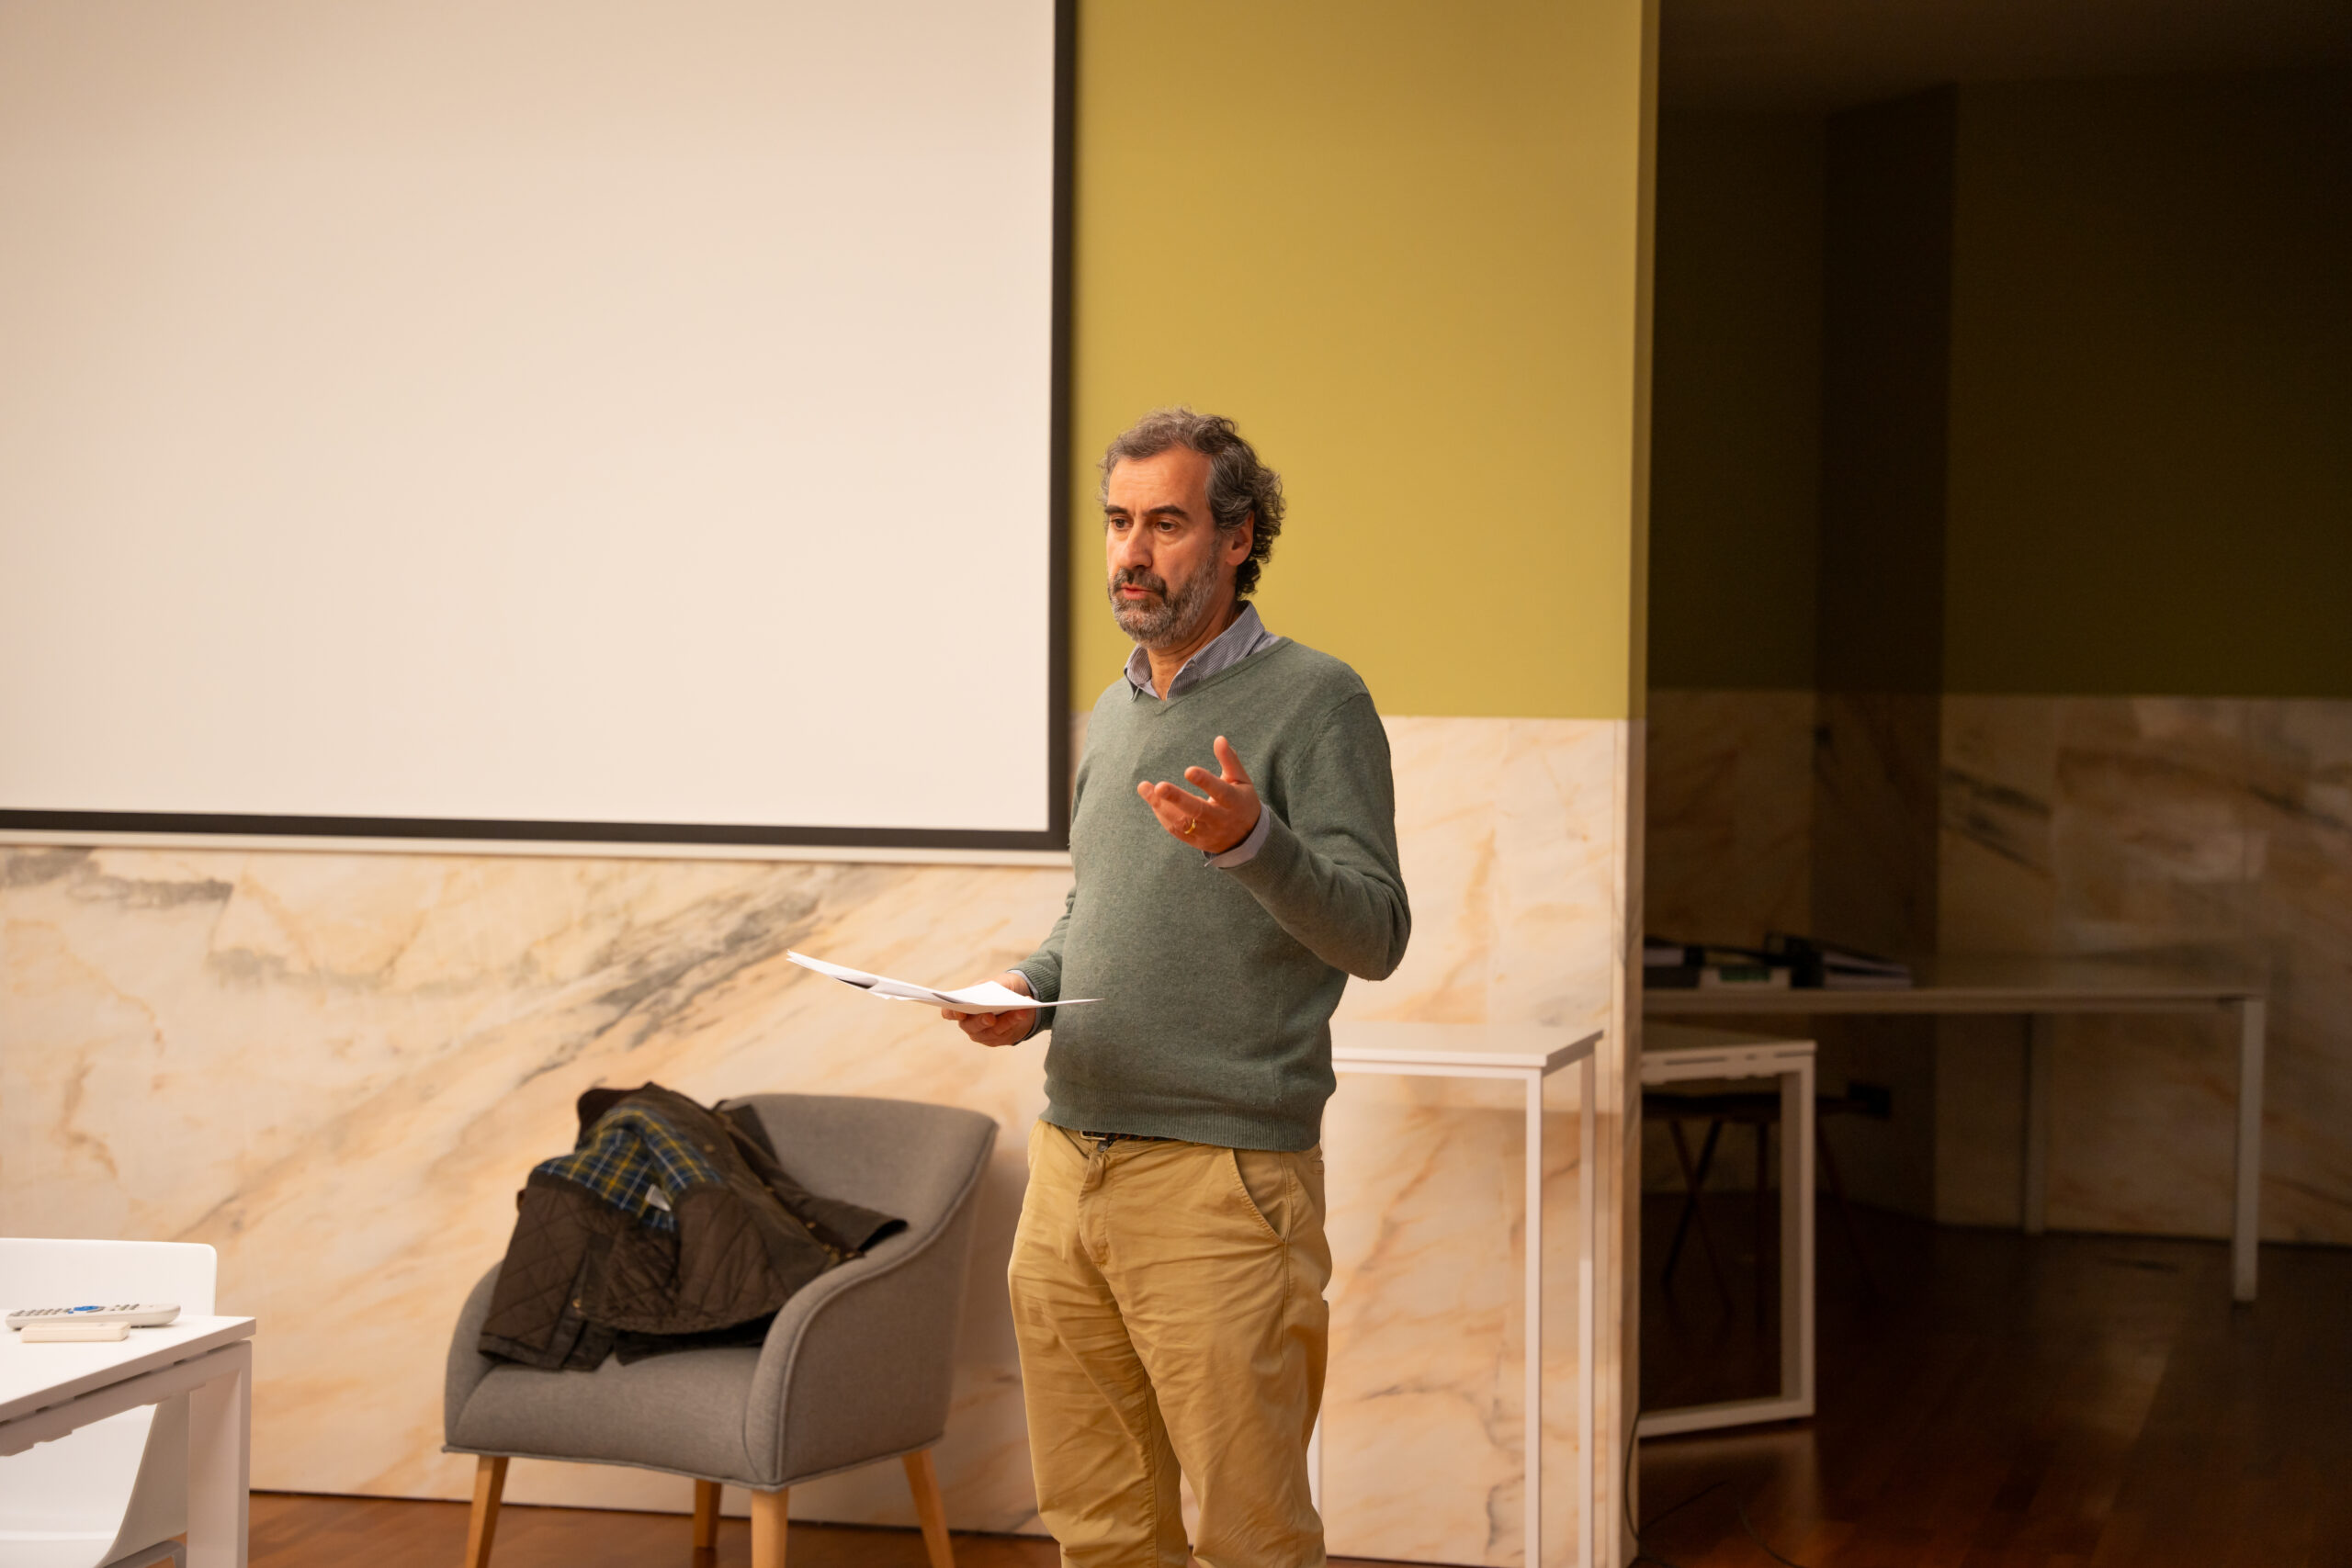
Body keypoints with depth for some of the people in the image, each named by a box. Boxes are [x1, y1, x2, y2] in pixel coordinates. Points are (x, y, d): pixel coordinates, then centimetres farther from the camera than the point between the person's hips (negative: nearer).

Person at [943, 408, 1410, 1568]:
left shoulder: (1314, 700, -6)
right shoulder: (1113, 711, 17)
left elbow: (1374, 937, -13)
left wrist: (1252, 842, -30)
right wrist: (1031, 988, 8)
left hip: (1221, 1178, -7)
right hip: (1069, 1167, 7)